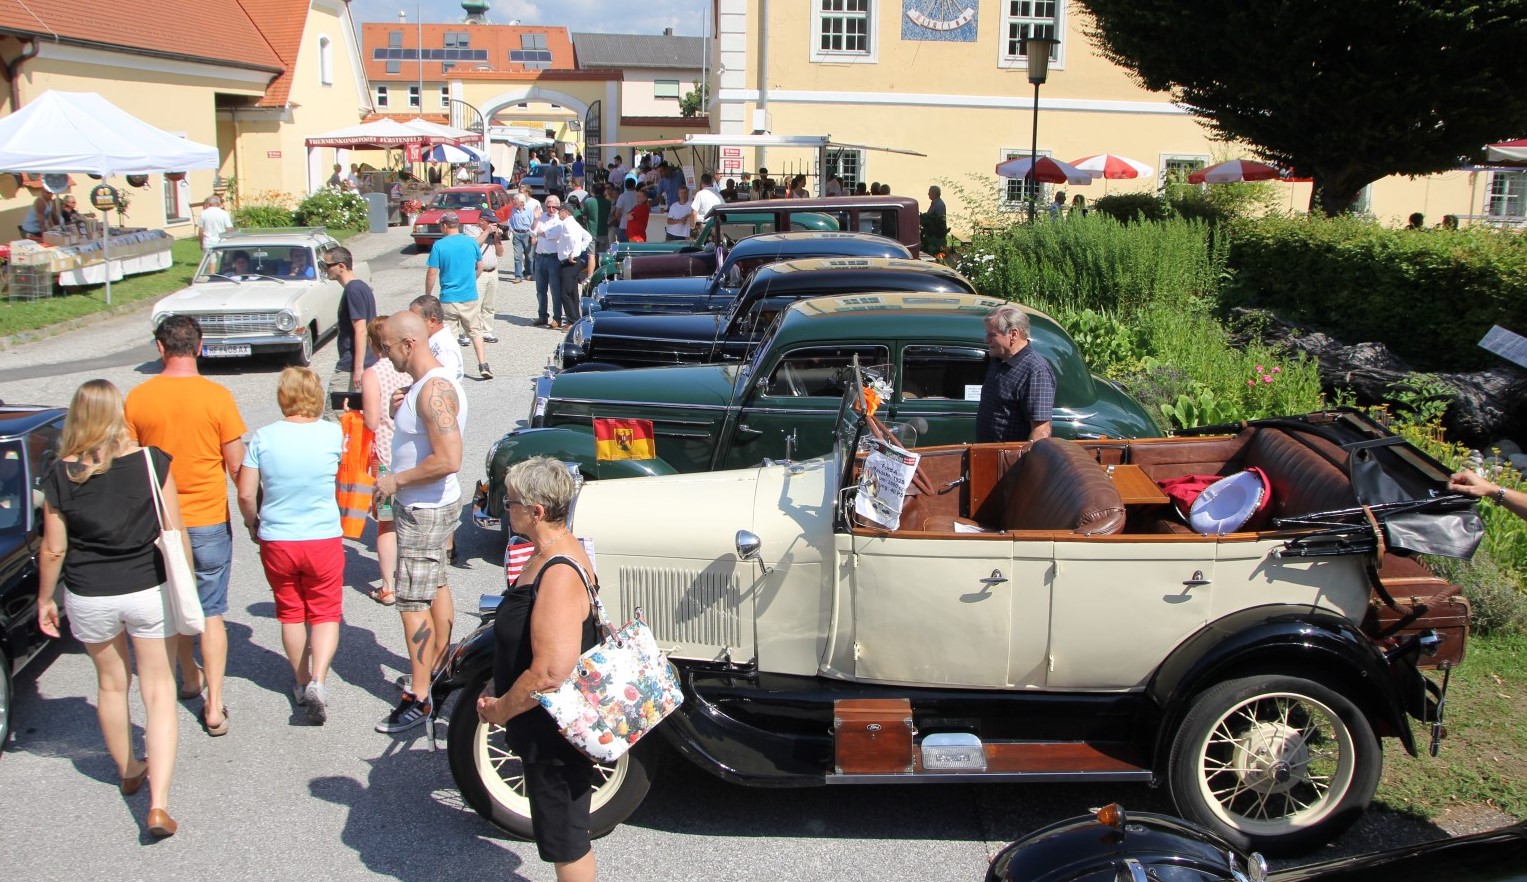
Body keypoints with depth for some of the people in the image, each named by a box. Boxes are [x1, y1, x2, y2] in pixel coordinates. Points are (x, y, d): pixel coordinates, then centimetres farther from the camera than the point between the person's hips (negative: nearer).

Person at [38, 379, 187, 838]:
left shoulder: (61, 475, -9)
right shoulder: (151, 462, -12)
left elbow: (53, 550, -3)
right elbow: (175, 534, -8)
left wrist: (44, 600, 12)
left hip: (88, 598, 2)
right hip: (148, 592, -1)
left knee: (110, 685, 23)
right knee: (158, 692, 6)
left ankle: (127, 771, 43)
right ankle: (158, 803, -4)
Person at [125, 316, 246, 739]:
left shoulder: (137, 398, -6)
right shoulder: (217, 396, -13)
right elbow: (237, 466, -9)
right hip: (208, 521, -2)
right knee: (211, 613, 5)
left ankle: (190, 677, 38)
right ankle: (214, 705, 3)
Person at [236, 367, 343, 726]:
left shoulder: (263, 437, -9)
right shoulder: (332, 433, -9)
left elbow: (245, 494, -6)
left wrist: (252, 523, 13)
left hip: (276, 541, 1)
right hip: (324, 539, -1)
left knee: (290, 613, 19)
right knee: (325, 613, 10)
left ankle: (301, 681, 32)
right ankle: (318, 680, -10)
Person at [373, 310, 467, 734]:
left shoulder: (434, 390, -25)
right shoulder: (424, 384, 8)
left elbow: (448, 460, -32)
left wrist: (396, 480, -21)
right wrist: (400, 412, 2)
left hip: (424, 511, -11)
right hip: (428, 506, 11)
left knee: (413, 601, -6)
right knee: (435, 586, 21)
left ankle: (419, 697, -1)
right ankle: (439, 666, 36)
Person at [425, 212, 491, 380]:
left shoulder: (439, 245, -9)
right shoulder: (471, 242, 1)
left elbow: (432, 273, -9)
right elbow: (480, 267, 11)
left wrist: (428, 295, 2)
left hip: (448, 299, -3)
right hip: (470, 297, 3)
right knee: (475, 331, 14)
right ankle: (483, 366, 6)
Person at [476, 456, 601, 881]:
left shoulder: (559, 576, -30)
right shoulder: (549, 553, 2)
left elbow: (550, 673, -33)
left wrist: (500, 710, -19)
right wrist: (498, 691, 10)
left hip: (555, 734, -10)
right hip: (545, 730, 10)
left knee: (566, 842, 9)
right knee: (563, 833, 25)